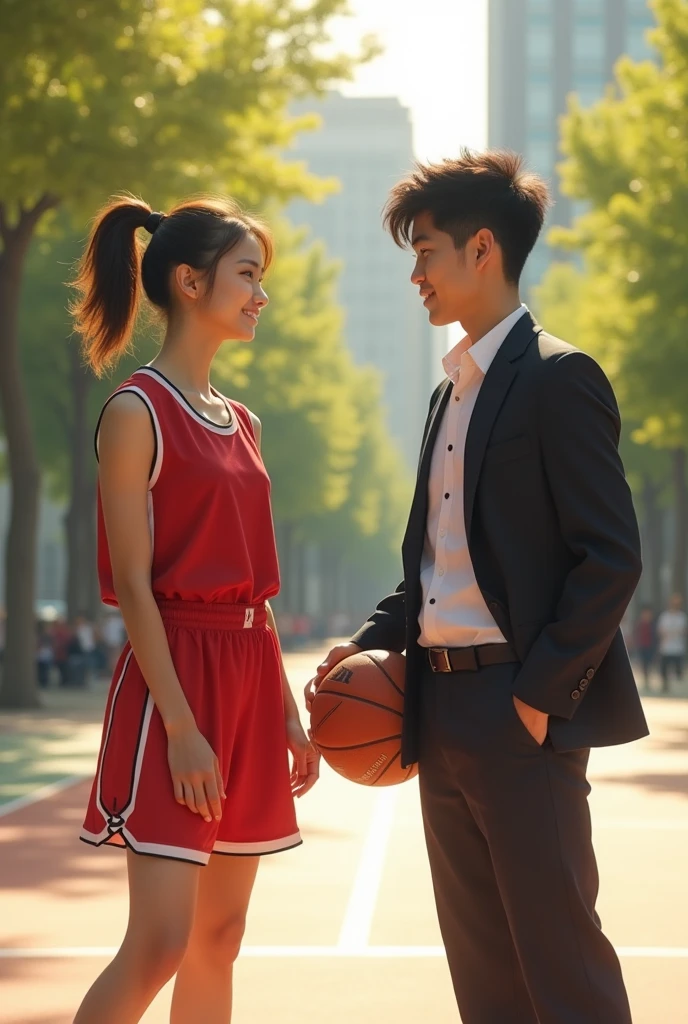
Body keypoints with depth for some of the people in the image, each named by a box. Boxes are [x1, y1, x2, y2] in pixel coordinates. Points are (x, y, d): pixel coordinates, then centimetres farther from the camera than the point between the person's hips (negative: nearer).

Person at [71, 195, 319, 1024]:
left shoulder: (239, 423, 15)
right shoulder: (137, 412, -8)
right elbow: (133, 583, -13)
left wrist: (287, 709, 13)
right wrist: (180, 725, -18)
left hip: (249, 676, 8)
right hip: (175, 675, -8)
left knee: (219, 941, 8)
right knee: (159, 942, -12)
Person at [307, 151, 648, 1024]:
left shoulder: (559, 378, -8)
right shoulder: (452, 390, 18)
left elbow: (611, 557, -14)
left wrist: (542, 693, -16)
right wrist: (372, 644, 7)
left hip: (520, 716, -8)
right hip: (443, 712, 9)